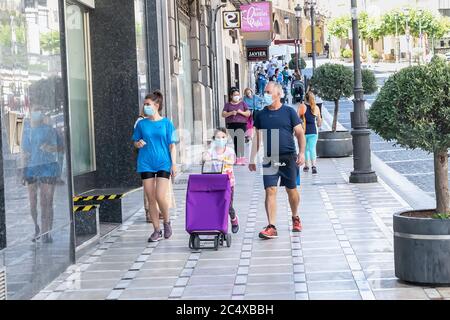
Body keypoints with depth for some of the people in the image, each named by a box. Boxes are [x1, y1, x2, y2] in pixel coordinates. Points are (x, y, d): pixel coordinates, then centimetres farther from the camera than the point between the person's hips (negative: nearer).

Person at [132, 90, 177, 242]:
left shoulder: (166, 123, 1)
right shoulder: (141, 124, 6)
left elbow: (172, 145, 2)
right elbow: (135, 142, 15)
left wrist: (174, 164, -4)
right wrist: (138, 144, -9)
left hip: (163, 163, -2)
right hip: (146, 164, 2)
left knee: (160, 197, -12)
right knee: (151, 199, 3)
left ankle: (167, 222, 15)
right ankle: (157, 230, 14)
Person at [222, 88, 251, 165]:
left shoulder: (243, 103, 14)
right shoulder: (228, 105, 15)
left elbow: (248, 113, 9)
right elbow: (223, 114, 5)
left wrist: (241, 112, -10)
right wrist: (231, 113, -12)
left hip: (241, 125, -1)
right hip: (231, 125, 1)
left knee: (240, 141, -14)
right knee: (233, 142, -5)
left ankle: (242, 158, -15)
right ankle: (235, 158, -2)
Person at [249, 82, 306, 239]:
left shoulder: (289, 112, 1)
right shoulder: (261, 115, 9)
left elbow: (300, 133, 2)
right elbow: (257, 138, 15)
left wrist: (301, 152, -9)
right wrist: (252, 159, 12)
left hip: (288, 158, -1)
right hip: (269, 159, 2)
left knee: (291, 190, 9)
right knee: (270, 191, -9)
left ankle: (295, 218, 34)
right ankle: (271, 227, -11)